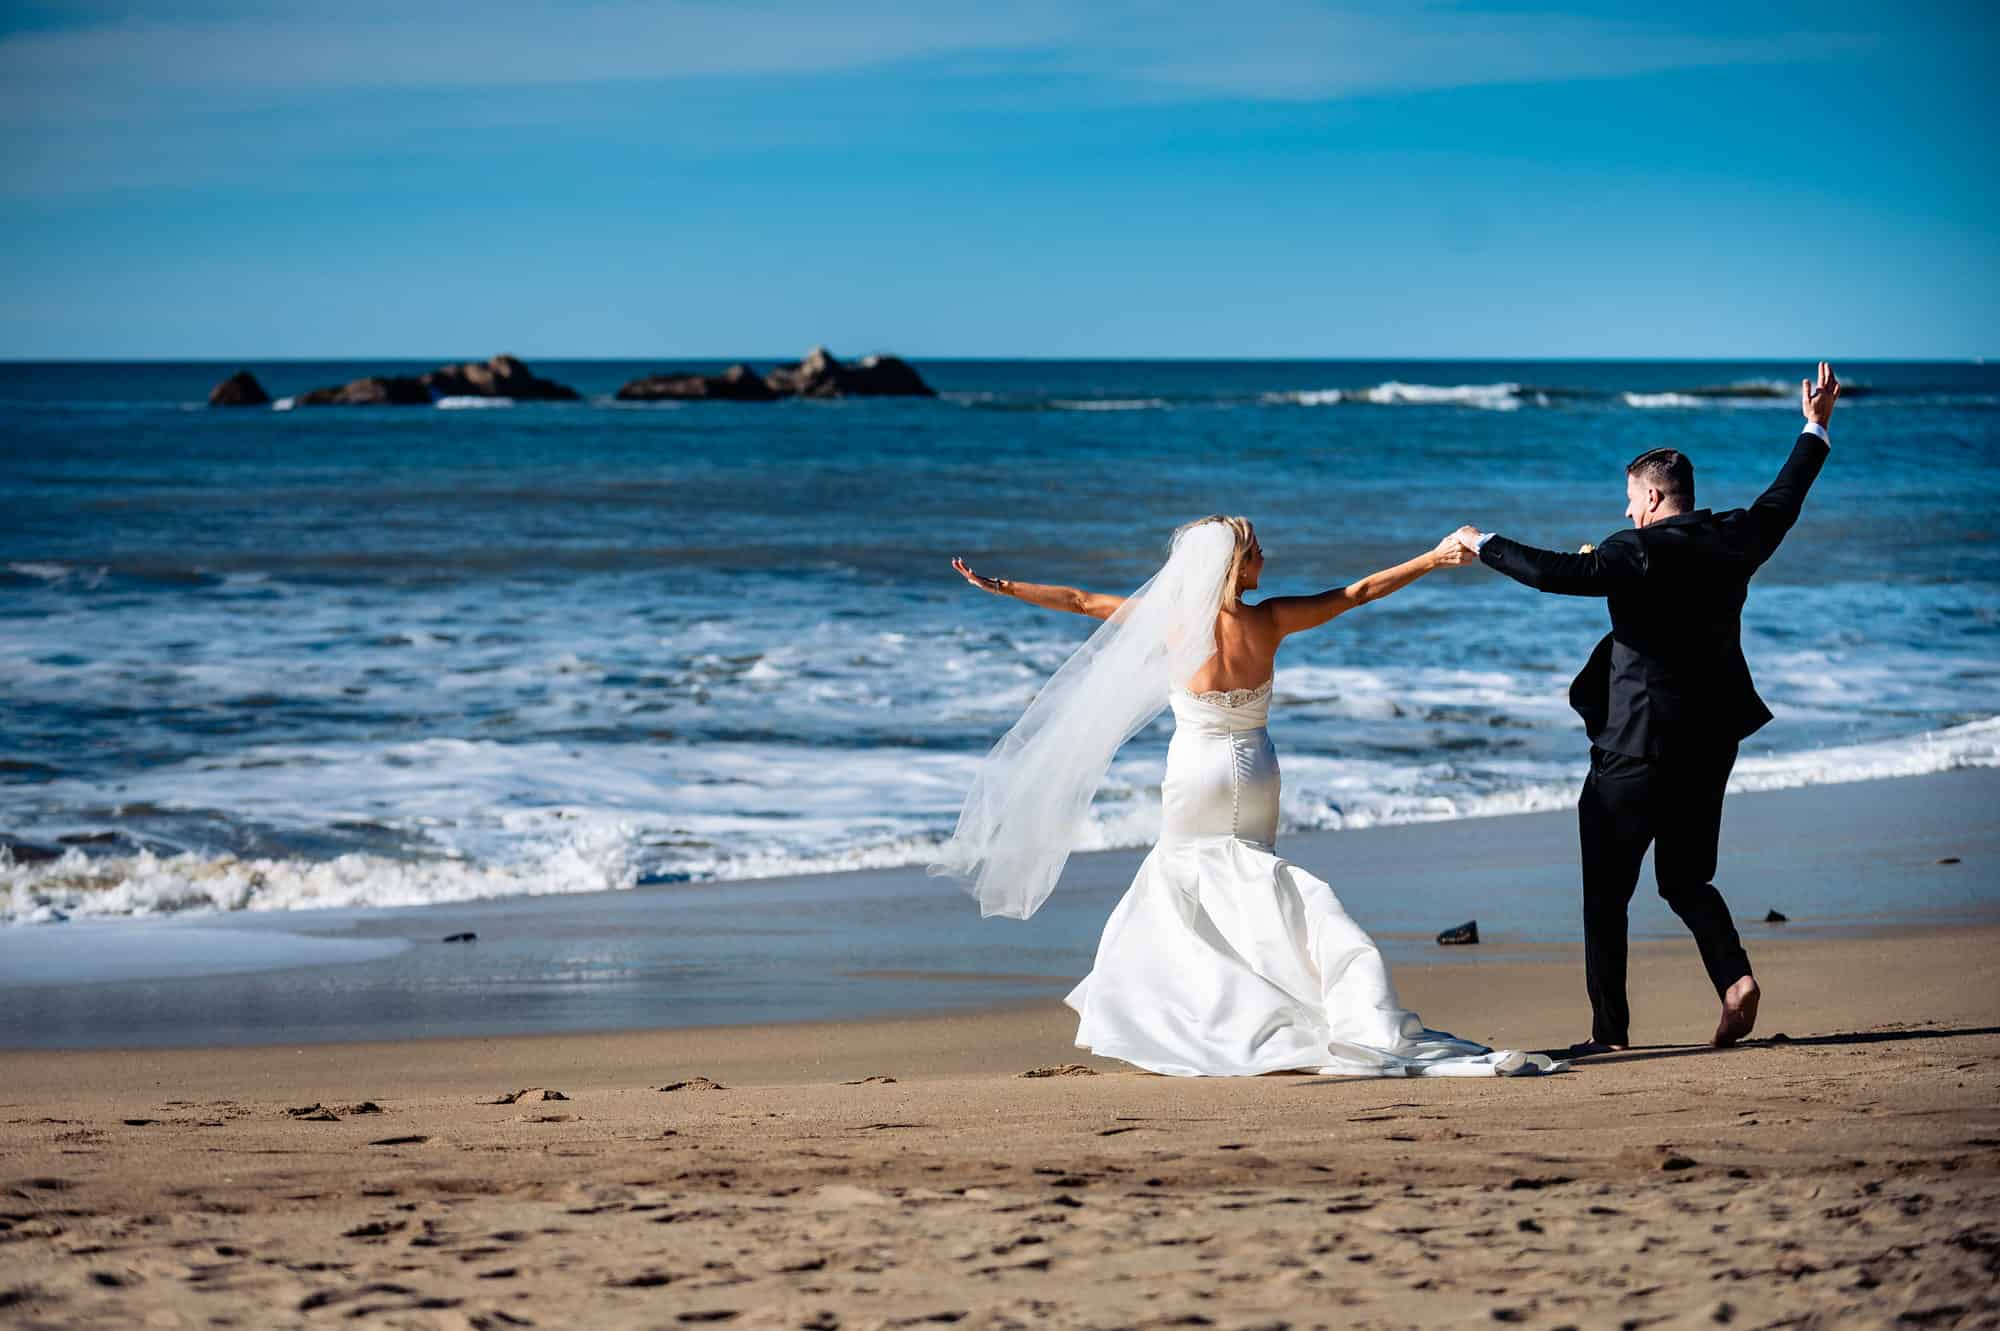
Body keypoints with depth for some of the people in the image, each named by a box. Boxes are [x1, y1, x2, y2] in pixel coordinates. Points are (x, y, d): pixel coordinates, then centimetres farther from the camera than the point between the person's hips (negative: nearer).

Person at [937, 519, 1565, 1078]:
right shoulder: (1269, 620, -9)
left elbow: (1080, 601, -4)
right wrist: (1433, 559, 9)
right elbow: (1359, 592, -1)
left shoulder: (1171, 618, -11)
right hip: (1255, 777, 2)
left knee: (1179, 887, 11)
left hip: (1196, 772, -2)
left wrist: (1002, 586, 5)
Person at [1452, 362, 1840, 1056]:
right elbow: (1784, 499, 24)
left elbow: (1560, 572, -24)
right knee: (1686, 877, 19)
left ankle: (1610, 1030, 1)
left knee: (1606, 890, 2)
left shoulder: (1640, 551, -15)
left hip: (1638, 745, -7)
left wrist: (1485, 545, -11)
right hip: (1712, 742, 7)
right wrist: (1815, 430, 38)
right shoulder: (1734, 538, 6)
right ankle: (1734, 976, -4)